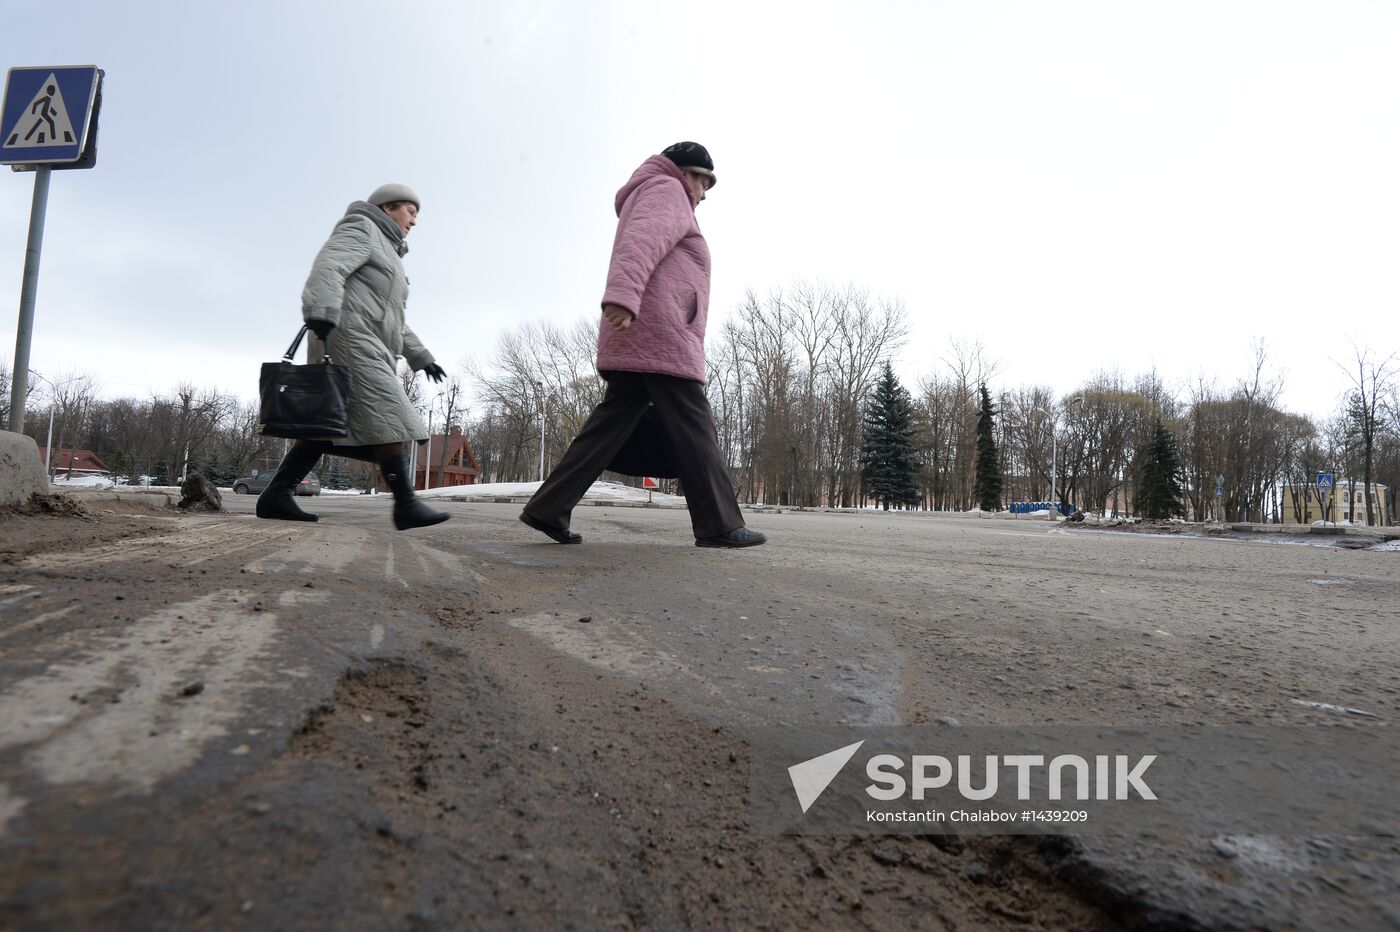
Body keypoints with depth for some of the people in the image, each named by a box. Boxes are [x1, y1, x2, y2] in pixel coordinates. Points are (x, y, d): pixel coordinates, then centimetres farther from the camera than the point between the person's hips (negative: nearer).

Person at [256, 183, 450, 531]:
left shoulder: (386, 257, 31)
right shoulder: (361, 229, 3)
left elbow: (392, 321, 32)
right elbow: (326, 269, -16)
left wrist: (421, 357, 27)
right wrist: (321, 316, -32)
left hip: (362, 348, 10)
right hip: (349, 338, -10)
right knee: (390, 418, -18)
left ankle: (276, 494, 3)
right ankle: (406, 505, -23)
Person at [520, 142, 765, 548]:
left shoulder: (649, 198, 37)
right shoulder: (666, 190, 5)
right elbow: (640, 240, -16)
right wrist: (623, 293, -34)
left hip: (634, 340, 10)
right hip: (658, 335, -10)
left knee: (609, 427, 3)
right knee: (694, 430, -9)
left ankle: (548, 509, 0)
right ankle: (719, 525, -7)